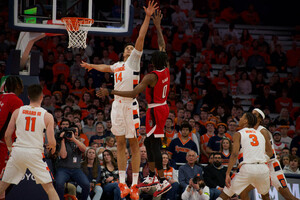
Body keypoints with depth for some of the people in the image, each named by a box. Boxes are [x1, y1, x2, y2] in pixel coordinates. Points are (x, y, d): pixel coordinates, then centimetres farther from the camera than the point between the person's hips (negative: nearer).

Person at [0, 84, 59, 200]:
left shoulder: (17, 111, 5)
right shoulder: (47, 116, 0)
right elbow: (51, 141, -5)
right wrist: (52, 147, 19)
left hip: (17, 151, 2)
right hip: (35, 153, -2)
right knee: (49, 187, 4)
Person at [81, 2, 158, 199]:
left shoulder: (134, 61, 4)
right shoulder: (117, 65, 21)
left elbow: (141, 38, -6)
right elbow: (105, 68, 44)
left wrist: (148, 17, -15)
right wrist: (91, 66, 59)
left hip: (130, 104, -6)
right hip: (117, 104, 6)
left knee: (134, 144, -4)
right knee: (121, 144, 6)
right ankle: (123, 184, 10)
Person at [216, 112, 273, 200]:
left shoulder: (239, 134, 6)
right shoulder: (262, 134, 19)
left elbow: (234, 154, -6)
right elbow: (270, 153, 20)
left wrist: (227, 174, -10)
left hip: (247, 169, -4)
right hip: (263, 168, 4)